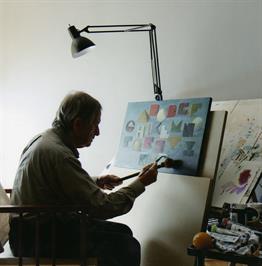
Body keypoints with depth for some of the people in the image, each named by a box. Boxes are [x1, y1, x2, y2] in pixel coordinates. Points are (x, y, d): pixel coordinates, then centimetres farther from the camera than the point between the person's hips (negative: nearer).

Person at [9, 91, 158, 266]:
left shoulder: (43, 138, 9)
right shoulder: (58, 154, -23)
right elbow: (101, 207, -21)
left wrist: (96, 182, 14)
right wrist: (141, 183, -9)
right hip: (37, 239, -10)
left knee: (122, 232, 10)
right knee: (127, 247, -13)